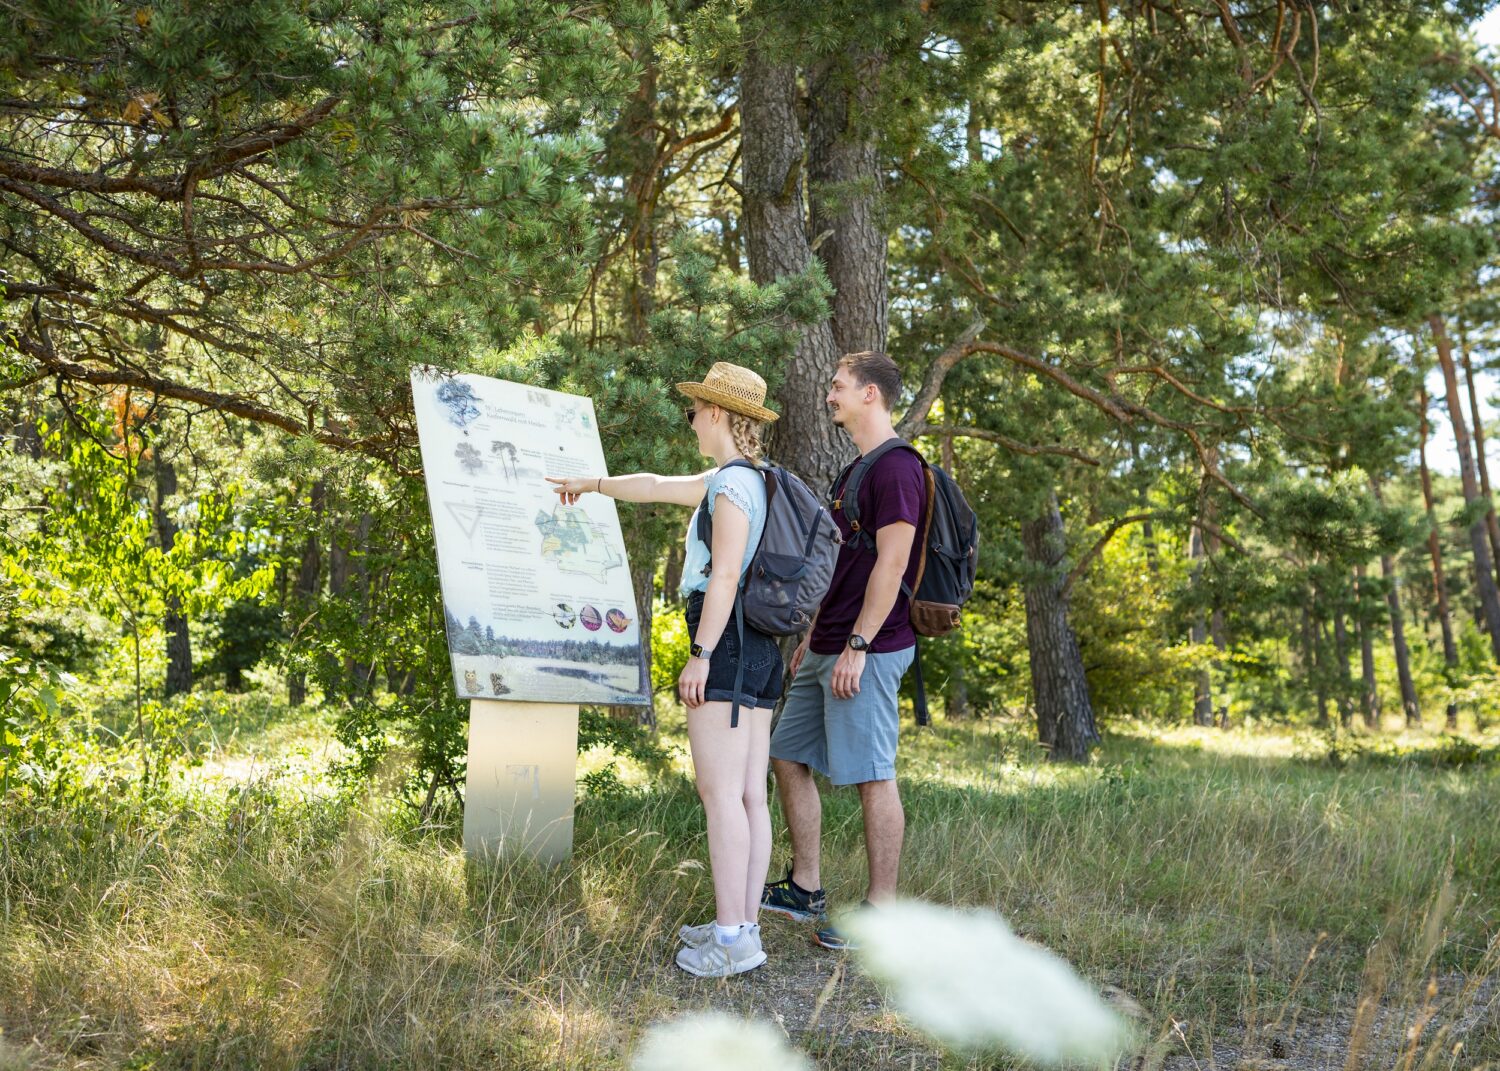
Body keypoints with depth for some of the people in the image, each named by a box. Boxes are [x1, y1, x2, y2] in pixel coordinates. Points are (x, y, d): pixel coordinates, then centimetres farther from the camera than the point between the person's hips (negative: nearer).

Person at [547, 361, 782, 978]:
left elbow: (725, 576, -17)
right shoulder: (748, 480, 22)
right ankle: (744, 925, 10)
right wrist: (594, 484, 44)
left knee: (720, 791, -11)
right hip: (762, 647, 10)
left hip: (726, 638, -10)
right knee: (750, 794, 7)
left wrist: (700, 656, -19)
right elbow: (656, 487, 34)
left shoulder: (732, 481, -8)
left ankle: (732, 938, -11)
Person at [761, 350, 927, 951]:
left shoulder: (896, 467, -12)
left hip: (867, 651, -10)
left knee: (872, 777, -4)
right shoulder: (857, 470, 19)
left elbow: (890, 563, -19)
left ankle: (880, 911, 5)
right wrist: (812, 636, 22)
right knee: (788, 759, 13)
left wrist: (857, 645, -21)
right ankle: (805, 890, 22)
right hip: (827, 650, 11)